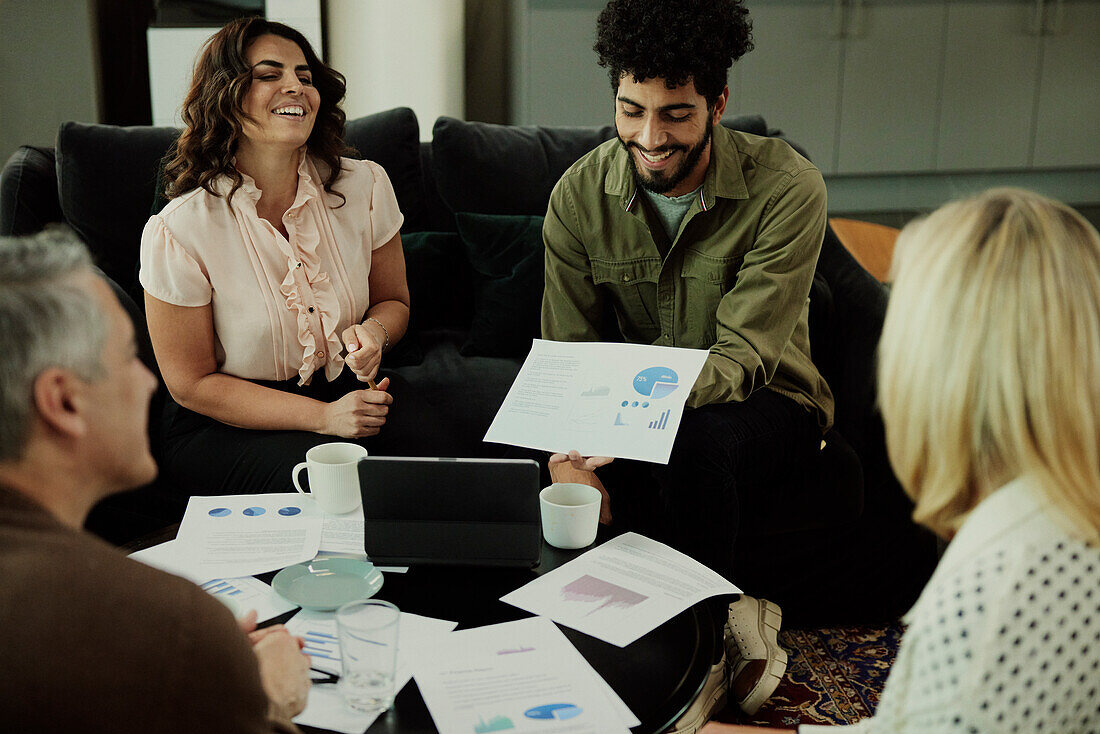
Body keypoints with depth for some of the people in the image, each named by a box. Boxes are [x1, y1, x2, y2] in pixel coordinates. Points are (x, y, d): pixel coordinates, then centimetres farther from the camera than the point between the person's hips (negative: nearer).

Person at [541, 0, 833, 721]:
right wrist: (570, 454, -30)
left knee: (693, 442, -37)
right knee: (576, 483, -31)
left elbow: (744, 355, -24)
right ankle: (735, 615, -16)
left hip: (765, 403, -2)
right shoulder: (580, 195, -8)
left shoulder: (786, 187, -19)